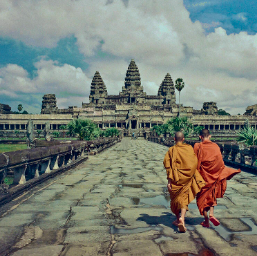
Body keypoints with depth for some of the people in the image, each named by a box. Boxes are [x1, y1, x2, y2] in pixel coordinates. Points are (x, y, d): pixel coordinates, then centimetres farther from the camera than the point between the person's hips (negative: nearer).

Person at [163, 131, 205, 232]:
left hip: (176, 178, -1)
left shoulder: (172, 150, -8)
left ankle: (178, 219, 28)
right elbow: (195, 163, 2)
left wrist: (169, 180, -12)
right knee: (184, 199, 4)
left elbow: (169, 166, -12)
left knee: (176, 199, 16)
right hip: (188, 178, 1)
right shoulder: (189, 148, -2)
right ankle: (181, 218, -17)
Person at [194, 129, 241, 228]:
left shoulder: (198, 146, -9)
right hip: (214, 175, 3)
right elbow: (220, 162, 2)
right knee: (212, 195, 21)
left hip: (203, 175, -2)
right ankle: (211, 214, 2)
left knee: (202, 197, 9)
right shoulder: (215, 146, -2)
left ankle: (206, 221, 11)